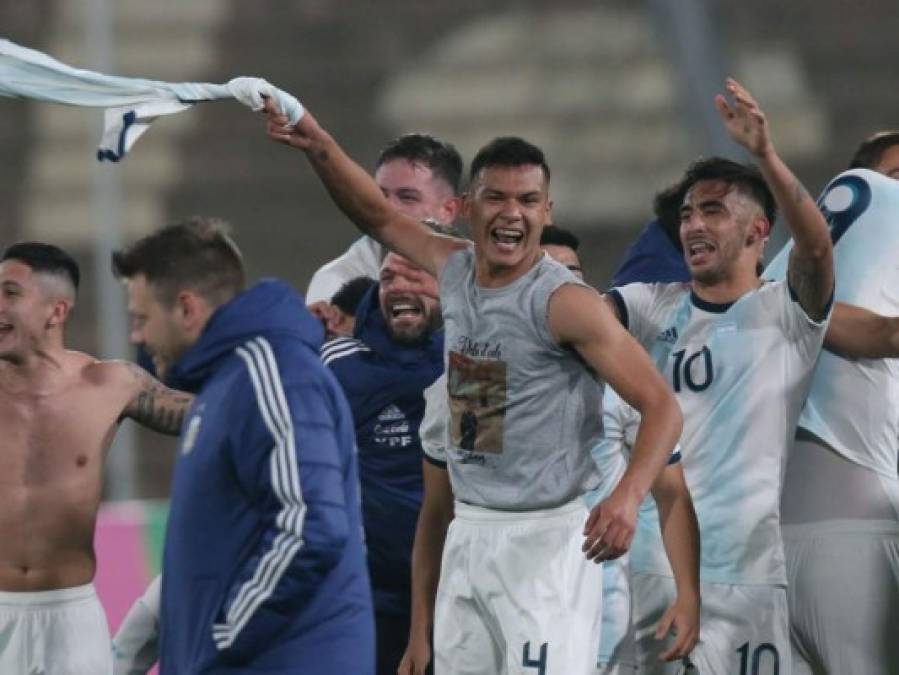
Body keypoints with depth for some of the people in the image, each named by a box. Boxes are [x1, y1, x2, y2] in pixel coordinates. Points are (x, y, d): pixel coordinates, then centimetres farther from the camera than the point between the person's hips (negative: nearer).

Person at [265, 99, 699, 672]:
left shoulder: (565, 302, -16)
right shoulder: (455, 270, 5)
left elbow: (662, 405, -20)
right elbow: (379, 217, 22)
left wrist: (629, 495, -36)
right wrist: (319, 146, 8)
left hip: (544, 538, -7)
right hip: (469, 532, 7)